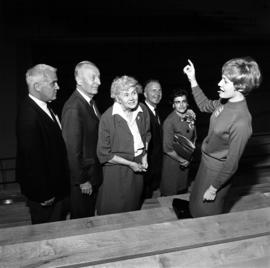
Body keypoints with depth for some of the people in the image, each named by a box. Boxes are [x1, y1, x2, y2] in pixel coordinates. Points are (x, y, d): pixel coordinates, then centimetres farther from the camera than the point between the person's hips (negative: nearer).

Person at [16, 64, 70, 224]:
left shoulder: (45, 108, 2)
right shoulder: (29, 115, -27)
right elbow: (32, 157, -25)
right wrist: (44, 194, -18)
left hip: (57, 186, 8)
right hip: (45, 193, -8)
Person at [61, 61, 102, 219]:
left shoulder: (90, 101, 4)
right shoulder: (73, 108, -25)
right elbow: (73, 149, -24)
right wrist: (82, 180, -17)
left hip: (94, 173, 8)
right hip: (82, 177, -8)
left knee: (90, 216, 24)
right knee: (81, 219, 12)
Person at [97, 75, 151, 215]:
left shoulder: (142, 110, -5)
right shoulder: (108, 118, -21)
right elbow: (104, 154, -15)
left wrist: (144, 156, 3)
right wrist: (130, 164, -14)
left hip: (138, 165, 5)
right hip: (116, 169, -5)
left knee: (134, 206, 22)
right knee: (114, 210, 10)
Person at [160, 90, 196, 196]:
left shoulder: (190, 116, -5)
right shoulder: (169, 121, -22)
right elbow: (167, 149, -21)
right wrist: (181, 159, -10)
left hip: (186, 160, 6)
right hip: (172, 160, -5)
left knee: (183, 189, 21)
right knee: (169, 192, 10)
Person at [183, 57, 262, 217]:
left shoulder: (241, 122, -35)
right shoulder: (226, 101, -11)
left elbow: (232, 164, -26)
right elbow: (204, 105, 12)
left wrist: (213, 189, -15)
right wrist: (192, 80, 4)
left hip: (217, 171, -8)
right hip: (206, 161, 8)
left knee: (207, 213, 17)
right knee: (196, 201, 30)